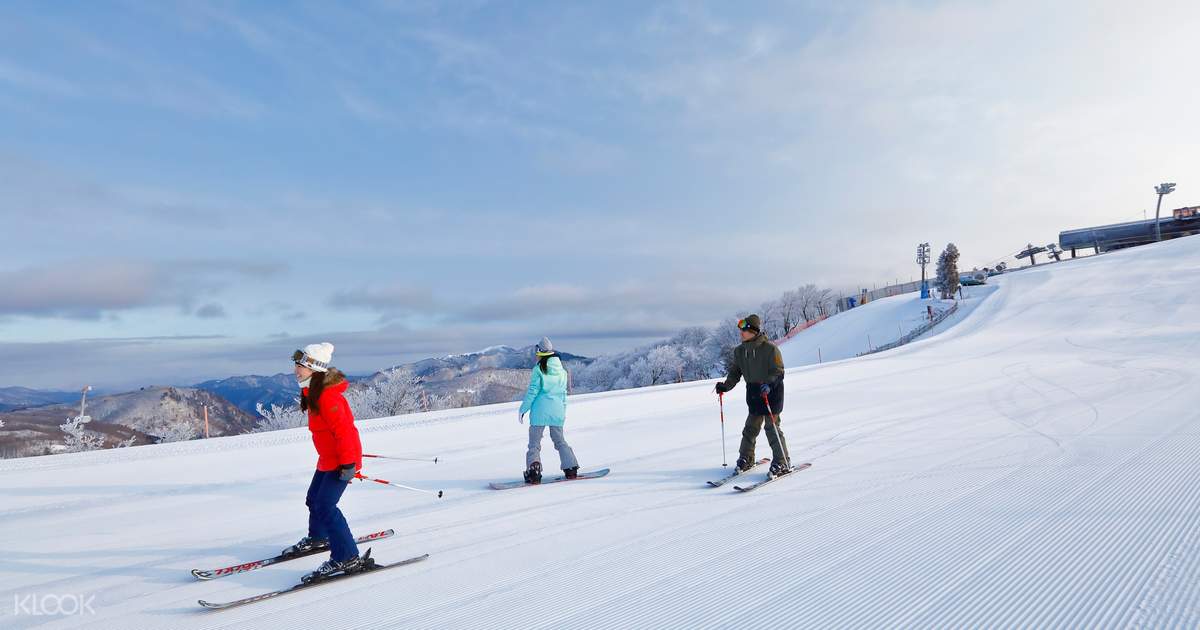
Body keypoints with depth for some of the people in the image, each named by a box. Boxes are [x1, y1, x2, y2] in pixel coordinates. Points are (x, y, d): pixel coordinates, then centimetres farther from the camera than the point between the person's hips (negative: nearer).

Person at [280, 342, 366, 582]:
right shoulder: (313, 391, 8)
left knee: (324, 506, -15)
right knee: (313, 499, 23)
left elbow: (343, 429, -28)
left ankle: (347, 558, -10)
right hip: (328, 458, 10)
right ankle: (317, 538, 49)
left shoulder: (327, 396, -25)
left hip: (342, 461, -10)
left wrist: (348, 463, -26)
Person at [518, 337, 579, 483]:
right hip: (557, 411, 5)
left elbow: (532, 391, -8)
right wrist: (563, 412, 23)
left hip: (540, 411, -4)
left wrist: (523, 409, 0)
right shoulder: (562, 371, 8)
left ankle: (534, 471, -12)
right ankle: (571, 469, 13)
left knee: (534, 443, 3)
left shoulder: (539, 369, -7)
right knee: (560, 440, 19)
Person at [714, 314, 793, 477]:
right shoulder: (740, 351, 5)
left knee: (772, 427, -6)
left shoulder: (769, 348, -14)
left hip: (771, 392, -6)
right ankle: (746, 458, 24)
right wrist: (726, 386, -4)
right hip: (753, 393, 6)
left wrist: (768, 384, -29)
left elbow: (778, 372, -13)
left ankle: (782, 463, 3)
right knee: (751, 427, 9)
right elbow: (735, 372, 12)